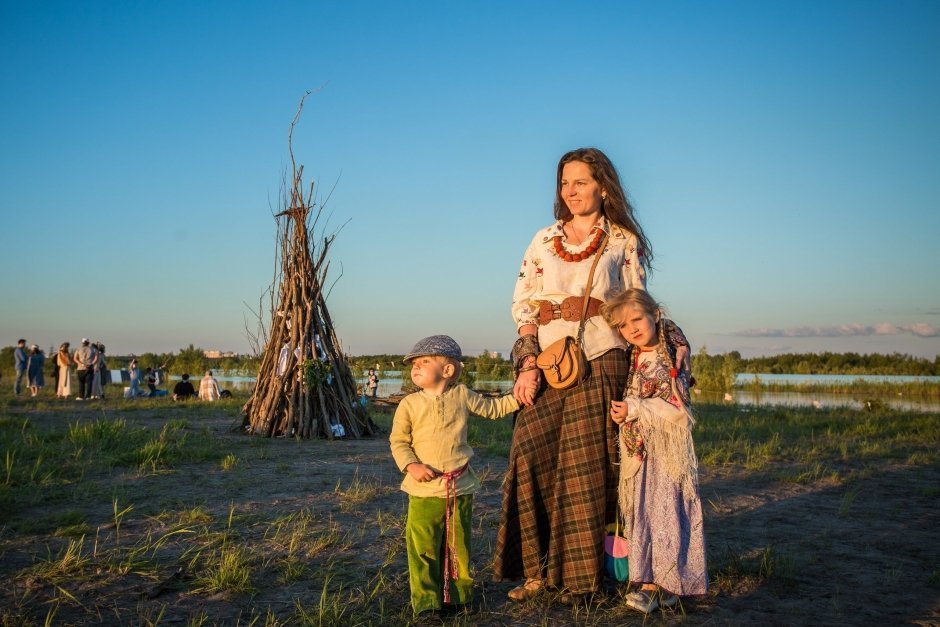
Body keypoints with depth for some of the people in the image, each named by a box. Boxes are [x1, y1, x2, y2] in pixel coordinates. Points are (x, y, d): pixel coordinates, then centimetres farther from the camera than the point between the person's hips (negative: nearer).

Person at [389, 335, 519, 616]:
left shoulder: (462, 395, 5)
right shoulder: (410, 404, 1)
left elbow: (493, 408, 19)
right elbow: (398, 441, 2)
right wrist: (411, 465, -14)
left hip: (460, 487, 2)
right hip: (425, 489, -1)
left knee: (458, 545, 11)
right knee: (423, 549, -4)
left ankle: (459, 595, 25)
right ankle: (426, 601, 7)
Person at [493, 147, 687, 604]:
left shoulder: (623, 241, 7)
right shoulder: (544, 239, 13)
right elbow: (523, 304, 8)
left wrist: (633, 371, -4)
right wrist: (527, 365, -5)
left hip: (600, 363, -2)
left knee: (585, 468, -1)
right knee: (532, 460, -5)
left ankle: (579, 576, 11)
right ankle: (537, 569, 7)